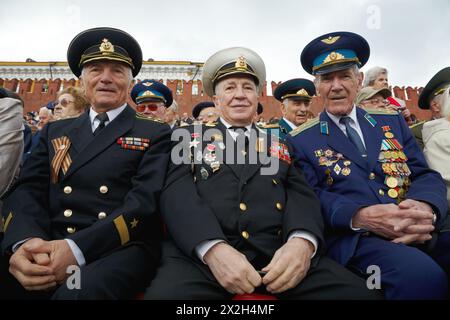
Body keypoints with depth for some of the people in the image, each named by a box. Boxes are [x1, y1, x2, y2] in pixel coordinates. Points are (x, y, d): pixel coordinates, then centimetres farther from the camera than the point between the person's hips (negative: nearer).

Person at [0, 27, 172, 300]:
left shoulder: (155, 134, 6)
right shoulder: (55, 131, 19)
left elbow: (146, 200, -7)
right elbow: (29, 191, 7)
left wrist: (77, 247, -20)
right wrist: (25, 241, -16)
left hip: (121, 250, -3)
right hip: (48, 248, 4)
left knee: (81, 290, -34)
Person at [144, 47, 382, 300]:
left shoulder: (280, 146, 20)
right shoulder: (192, 137, 14)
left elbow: (301, 195, 8)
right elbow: (178, 193, -1)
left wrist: (302, 241, -16)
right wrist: (214, 248, -20)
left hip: (277, 256, 2)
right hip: (201, 254, -1)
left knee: (357, 290, -20)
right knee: (167, 293, -32)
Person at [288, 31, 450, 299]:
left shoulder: (392, 121, 17)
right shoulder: (301, 140, 6)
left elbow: (426, 174, 10)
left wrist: (424, 209, -14)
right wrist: (360, 217, -23)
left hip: (422, 232, 4)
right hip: (353, 238, -3)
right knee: (422, 276, -30)